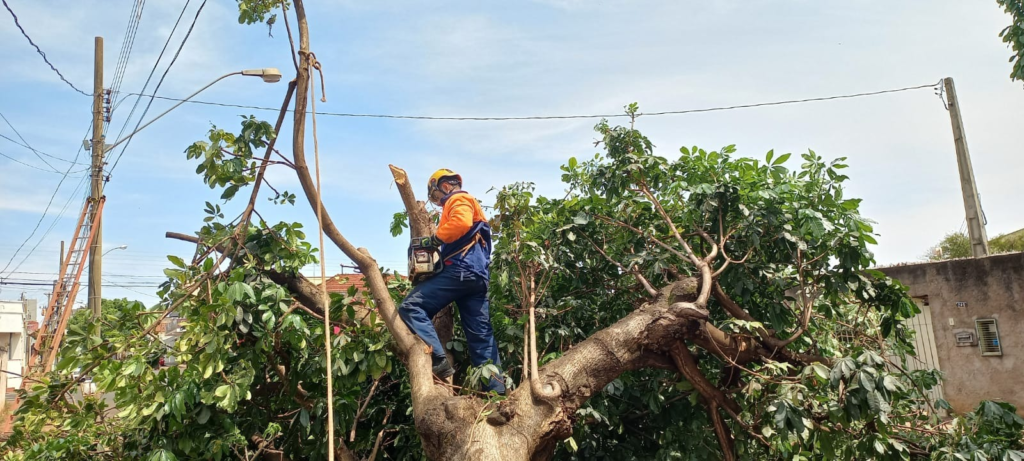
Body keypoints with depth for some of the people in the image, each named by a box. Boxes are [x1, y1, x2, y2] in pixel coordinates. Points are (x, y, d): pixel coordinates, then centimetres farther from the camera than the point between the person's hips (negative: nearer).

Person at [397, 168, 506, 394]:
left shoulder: (458, 199, 4)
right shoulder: (469, 204, 34)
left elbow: (461, 223, -20)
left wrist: (436, 238, -9)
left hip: (460, 270, -10)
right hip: (477, 275, 10)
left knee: (411, 307, -13)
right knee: (482, 336, 6)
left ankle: (438, 360, -23)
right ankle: (496, 390, 4)